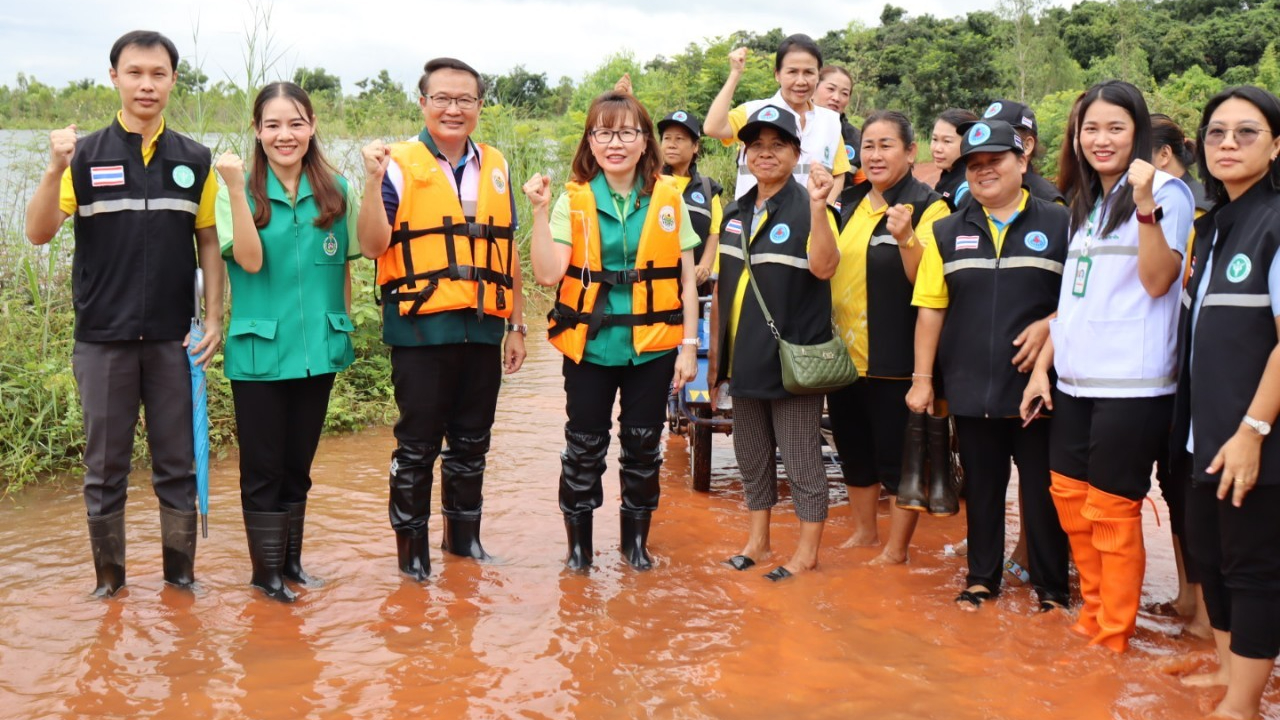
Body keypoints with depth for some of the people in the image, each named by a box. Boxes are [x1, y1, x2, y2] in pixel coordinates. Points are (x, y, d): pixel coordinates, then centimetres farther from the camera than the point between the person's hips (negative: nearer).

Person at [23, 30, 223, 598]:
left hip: (174, 339, 1)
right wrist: (55, 168, -23)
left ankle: (181, 574, 21)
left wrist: (215, 317, -1)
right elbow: (39, 233, -8)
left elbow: (208, 242, 7)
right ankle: (109, 581, 20)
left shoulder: (195, 161, 4)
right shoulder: (85, 156, 0)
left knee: (178, 464, 9)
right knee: (105, 468, 8)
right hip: (103, 340, -1)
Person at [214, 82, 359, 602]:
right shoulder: (241, 191, -4)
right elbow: (250, 260, -17)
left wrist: (343, 328, 8)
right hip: (259, 351, -3)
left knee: (298, 465, 14)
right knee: (263, 468, 5)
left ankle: (291, 560, 28)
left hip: (318, 350, 3)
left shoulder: (336, 190, 3)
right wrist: (236, 190, -23)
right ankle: (265, 570, 17)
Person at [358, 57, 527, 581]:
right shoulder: (401, 165, -3)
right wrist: (373, 182, -24)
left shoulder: (495, 167, 11)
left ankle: (464, 535, 29)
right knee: (417, 445, 4)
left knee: (472, 441, 14)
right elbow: (373, 245, -11)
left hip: (483, 329, 4)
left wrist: (517, 325, 14)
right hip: (422, 329, -4)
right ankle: (411, 544, 18)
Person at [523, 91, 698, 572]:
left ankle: (636, 540, 27)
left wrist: (689, 345, -1)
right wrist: (541, 212, -18)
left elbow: (686, 278, 3)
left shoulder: (668, 198, 1)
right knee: (585, 446, 5)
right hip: (591, 346, -1)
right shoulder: (574, 200, -1)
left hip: (653, 346, 1)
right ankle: (579, 544, 22)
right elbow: (549, 274, -12)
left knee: (643, 445, 9)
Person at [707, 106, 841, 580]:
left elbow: (823, 267, -27)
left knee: (801, 460, 3)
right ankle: (758, 540, 31)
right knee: (751, 456, 17)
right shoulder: (734, 214, 10)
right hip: (745, 358, 7)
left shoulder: (807, 210, -9)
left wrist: (818, 206, -38)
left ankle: (808, 551, 16)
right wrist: (716, 354, 14)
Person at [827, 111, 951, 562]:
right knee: (853, 450, 17)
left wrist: (907, 238, -33)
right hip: (844, 352, 7)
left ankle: (895, 549, 16)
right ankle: (864, 531, 34)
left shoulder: (927, 207, -9)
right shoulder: (850, 206, 11)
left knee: (898, 457, 3)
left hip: (895, 359, -7)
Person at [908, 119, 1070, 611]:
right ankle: (982, 578, 27)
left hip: (1036, 383, -2)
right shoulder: (948, 233, 9)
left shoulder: (1058, 224, 1)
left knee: (1042, 489, 4)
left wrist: (1050, 324, -16)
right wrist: (922, 377, 2)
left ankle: (1051, 585, 19)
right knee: (981, 487, 13)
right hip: (971, 387, 3)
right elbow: (930, 309, 6)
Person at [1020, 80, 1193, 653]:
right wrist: (1043, 367, 15)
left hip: (1132, 383, -7)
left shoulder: (1165, 192, -6)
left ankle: (1112, 637, 14)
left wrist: (1145, 203, -26)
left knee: (1111, 508, -1)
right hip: (1075, 380, 8)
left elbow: (1158, 282, -17)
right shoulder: (1084, 203, 16)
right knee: (1069, 495, 13)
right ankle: (1094, 611, 30)